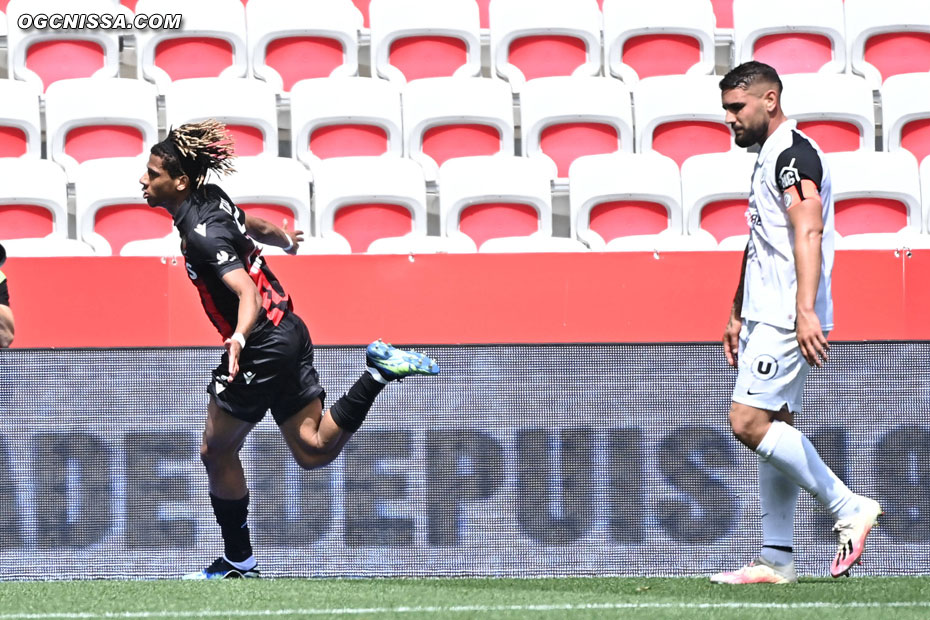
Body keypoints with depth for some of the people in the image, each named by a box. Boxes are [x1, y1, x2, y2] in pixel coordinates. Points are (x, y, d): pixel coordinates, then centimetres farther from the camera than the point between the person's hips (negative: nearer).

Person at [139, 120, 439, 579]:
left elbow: (247, 292, -35)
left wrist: (240, 338, -53)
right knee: (313, 451, 12)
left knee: (217, 451, 7)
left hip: (261, 350, -9)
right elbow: (253, 227, 23)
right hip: (288, 331, 9)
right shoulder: (211, 199, 3)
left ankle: (238, 561, 17)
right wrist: (285, 238, 44)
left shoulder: (201, 235, -24)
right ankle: (379, 373, 1)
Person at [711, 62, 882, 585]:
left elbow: (808, 232, -23)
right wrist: (738, 315, 31)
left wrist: (806, 311, -32)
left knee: (748, 421, -17)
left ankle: (849, 507, -12)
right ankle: (777, 560, 6)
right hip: (766, 318, 10)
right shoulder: (769, 157, 21)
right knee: (770, 429, 7)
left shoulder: (793, 153, -11)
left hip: (786, 320, -10)